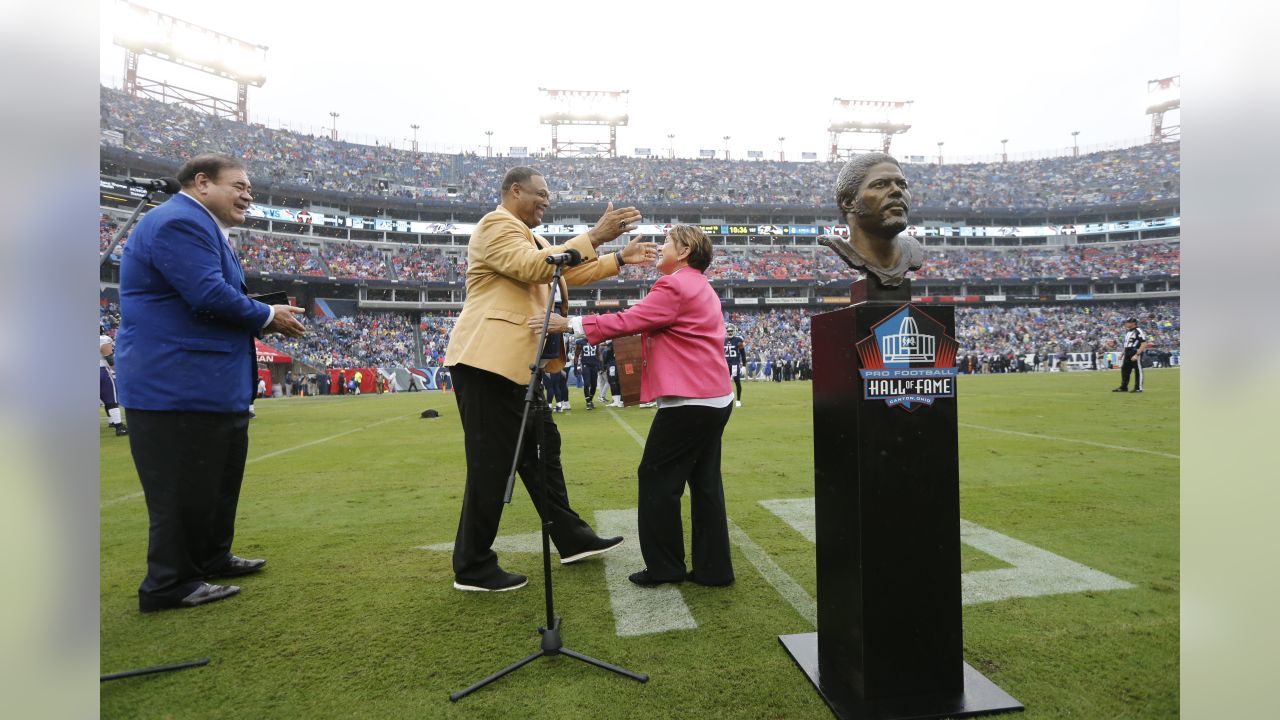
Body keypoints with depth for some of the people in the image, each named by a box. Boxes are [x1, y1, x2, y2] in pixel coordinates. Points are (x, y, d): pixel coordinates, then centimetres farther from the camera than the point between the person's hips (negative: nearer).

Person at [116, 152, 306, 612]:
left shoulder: (202, 228, 19)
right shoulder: (179, 223, -16)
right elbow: (209, 297, -26)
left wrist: (264, 320, 6)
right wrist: (268, 317, -11)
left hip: (213, 384, 11)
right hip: (177, 384, -11)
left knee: (219, 476, 20)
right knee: (183, 488, -1)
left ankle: (211, 557, 34)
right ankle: (169, 584, 12)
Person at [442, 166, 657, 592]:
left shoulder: (525, 238, 25)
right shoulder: (496, 225, -8)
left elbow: (568, 272, 25)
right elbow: (535, 266, -24)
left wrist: (620, 259, 18)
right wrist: (593, 238, -24)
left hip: (516, 364, 11)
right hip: (489, 360, -11)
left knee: (541, 448, 14)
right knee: (492, 463, -5)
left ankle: (571, 539, 26)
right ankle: (473, 568, 8)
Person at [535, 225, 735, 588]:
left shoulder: (675, 286, -12)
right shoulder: (701, 288, 20)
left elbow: (627, 321, -15)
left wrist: (569, 323, -11)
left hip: (689, 401, -10)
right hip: (715, 398, 10)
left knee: (657, 479, 0)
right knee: (704, 481, 12)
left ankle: (664, 568, 9)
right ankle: (714, 568, 18)